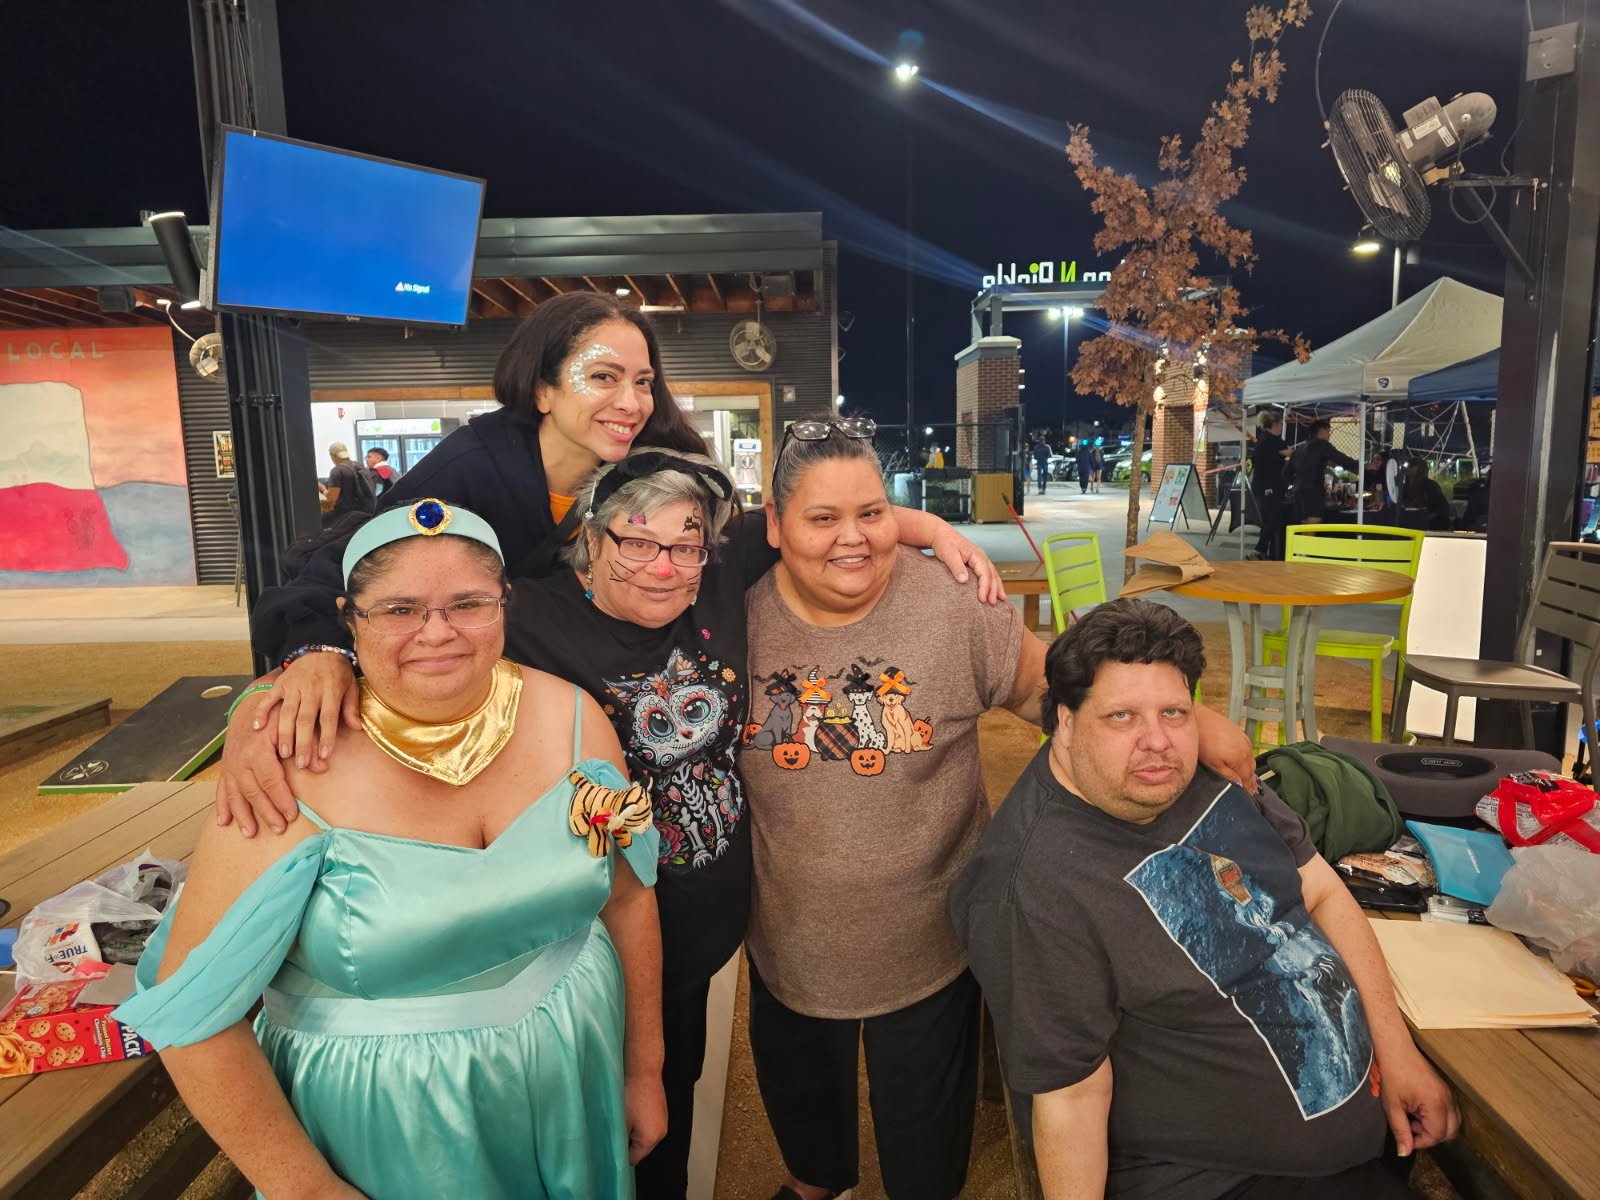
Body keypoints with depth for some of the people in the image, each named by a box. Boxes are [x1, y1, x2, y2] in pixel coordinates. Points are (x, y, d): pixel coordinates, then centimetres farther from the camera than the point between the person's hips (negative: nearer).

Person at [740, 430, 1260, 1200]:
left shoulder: (951, 606, -18)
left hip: (928, 944, -2)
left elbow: (1049, 679, -7)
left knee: (924, 1130, 23)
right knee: (800, 1101, 30)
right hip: (790, 945, 3)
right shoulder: (744, 615, -12)